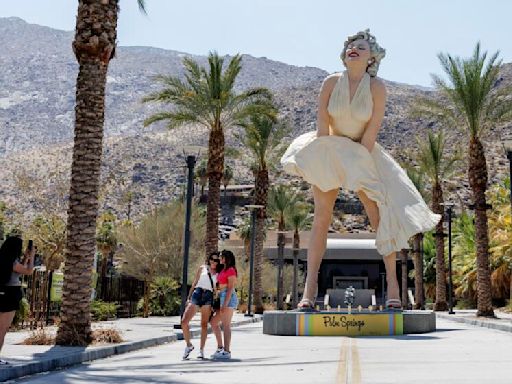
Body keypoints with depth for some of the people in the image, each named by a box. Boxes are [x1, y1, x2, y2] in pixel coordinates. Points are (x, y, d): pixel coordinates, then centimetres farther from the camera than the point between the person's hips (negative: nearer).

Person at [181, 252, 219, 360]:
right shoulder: (202, 268, 13)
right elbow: (194, 283, 14)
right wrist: (189, 298, 8)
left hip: (208, 297, -1)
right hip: (197, 294, 1)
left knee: (204, 324, -3)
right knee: (184, 321, -8)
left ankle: (201, 350, 3)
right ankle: (189, 345, 10)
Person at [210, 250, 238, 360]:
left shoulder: (231, 270, -10)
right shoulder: (223, 270, 18)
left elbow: (230, 288, -16)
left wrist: (225, 304, -20)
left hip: (229, 298, -10)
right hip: (222, 297, 10)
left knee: (226, 325, -7)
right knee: (214, 322, 13)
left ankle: (227, 351, -3)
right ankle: (220, 347, 17)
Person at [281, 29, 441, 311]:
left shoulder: (376, 87, -10)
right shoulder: (331, 82, -6)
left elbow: (372, 130, -12)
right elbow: (322, 124, -6)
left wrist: (358, 160, -15)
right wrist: (328, 157, -10)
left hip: (363, 152, 0)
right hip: (330, 150, 1)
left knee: (380, 216, -8)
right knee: (321, 218, -7)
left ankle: (392, 283, 3)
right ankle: (310, 290, -6)